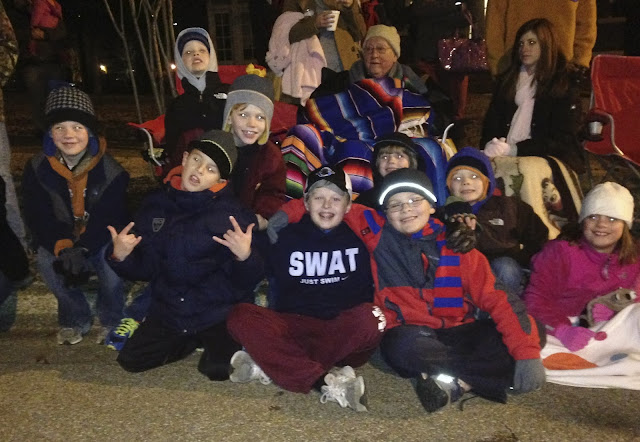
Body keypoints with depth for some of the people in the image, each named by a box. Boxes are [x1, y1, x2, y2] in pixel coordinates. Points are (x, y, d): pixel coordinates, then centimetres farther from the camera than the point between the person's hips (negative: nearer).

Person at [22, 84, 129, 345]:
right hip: (58, 240, 2)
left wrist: (83, 248, -36)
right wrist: (63, 247, -29)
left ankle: (111, 320, -6)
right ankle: (75, 319, -5)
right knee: (45, 259, -28)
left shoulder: (111, 170, -17)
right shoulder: (37, 169, -9)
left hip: (101, 240, -2)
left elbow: (110, 217, -21)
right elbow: (37, 217, -11)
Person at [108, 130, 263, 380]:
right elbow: (143, 269, 4)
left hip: (218, 314, -4)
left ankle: (215, 342, 12)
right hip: (168, 313, 5)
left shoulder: (232, 214, -13)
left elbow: (247, 283, -13)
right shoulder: (156, 205, 0)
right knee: (130, 361, 0)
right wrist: (120, 257, -16)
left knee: (219, 368, -23)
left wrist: (244, 257, -34)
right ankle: (194, 341, 19)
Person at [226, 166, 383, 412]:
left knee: (368, 320, -33)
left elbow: (370, 287, 10)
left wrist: (375, 311, -9)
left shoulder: (359, 239, 8)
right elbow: (275, 289, 7)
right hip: (294, 326, 1)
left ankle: (272, 365, -29)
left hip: (343, 331, -1)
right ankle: (328, 382, -35)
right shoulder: (288, 238, 9)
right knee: (240, 316, -25)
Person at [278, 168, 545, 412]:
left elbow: (494, 299, -5)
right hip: (410, 334, -2)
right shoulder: (378, 233, 1)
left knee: (523, 329, -20)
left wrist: (527, 354, -14)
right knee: (404, 345, -37)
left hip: (458, 333, 2)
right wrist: (286, 214, -7)